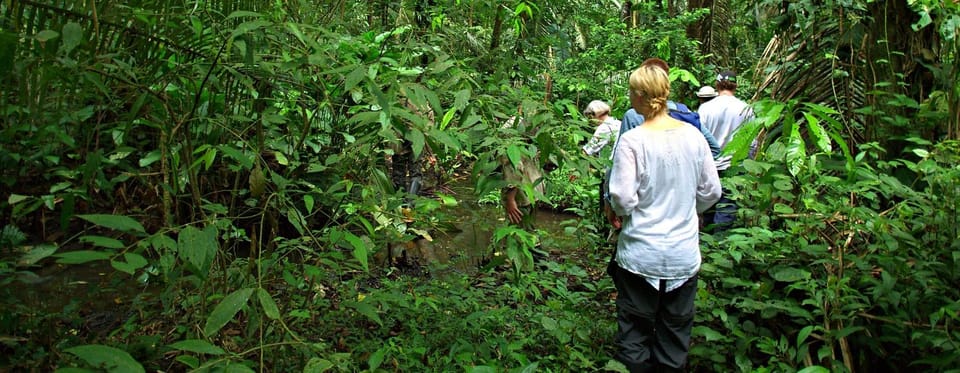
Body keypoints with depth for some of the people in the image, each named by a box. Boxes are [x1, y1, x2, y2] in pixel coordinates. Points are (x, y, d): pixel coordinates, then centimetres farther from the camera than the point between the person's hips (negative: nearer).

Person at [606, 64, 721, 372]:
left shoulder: (632, 140, -16)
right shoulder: (693, 135, -4)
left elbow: (623, 197, -19)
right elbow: (711, 191, 2)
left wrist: (618, 214, 3)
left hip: (641, 255, -3)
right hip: (684, 255, 4)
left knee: (636, 331, 12)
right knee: (676, 331, 18)